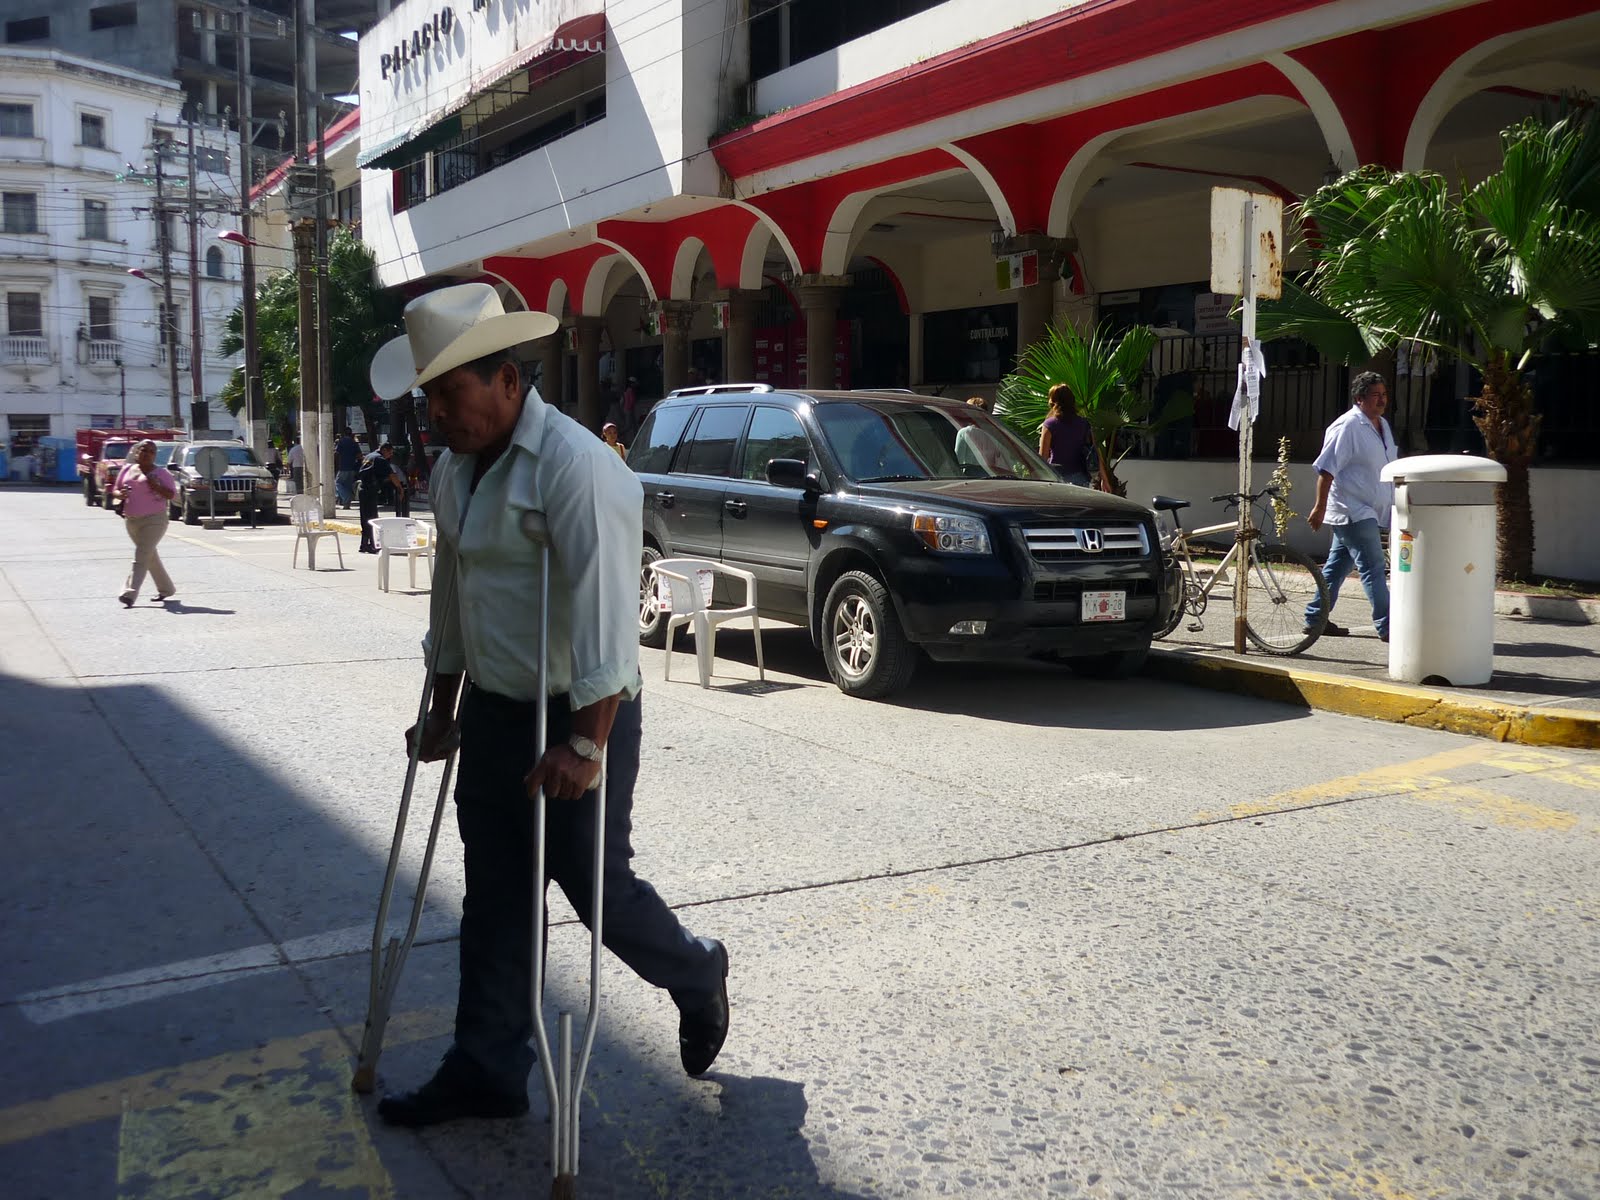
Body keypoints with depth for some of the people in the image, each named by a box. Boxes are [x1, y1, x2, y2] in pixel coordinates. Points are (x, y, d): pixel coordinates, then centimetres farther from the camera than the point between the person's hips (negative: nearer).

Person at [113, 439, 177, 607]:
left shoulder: (160, 473, -4)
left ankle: (130, 594, -24)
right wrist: (121, 494, -7)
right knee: (150, 555, 16)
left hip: (154, 519, -6)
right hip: (132, 521, 6)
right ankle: (165, 588, 30)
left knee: (141, 557, -16)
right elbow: (116, 489, 16)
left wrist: (156, 486, -24)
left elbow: (172, 494, -8)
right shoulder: (127, 469, 10)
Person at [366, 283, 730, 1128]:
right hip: (493, 712, 8)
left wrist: (586, 744, -27)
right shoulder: (454, 470, 6)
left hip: (576, 718, -8)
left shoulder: (576, 467, -21)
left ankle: (697, 975, 33)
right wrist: (443, 710, 19)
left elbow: (605, 613, -25)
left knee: (597, 885, 4)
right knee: (494, 898, 13)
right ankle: (485, 1072, 26)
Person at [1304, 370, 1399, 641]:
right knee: (1374, 569, -11)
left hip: (1367, 512, 9)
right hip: (1352, 512, -9)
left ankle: (1315, 618, 22)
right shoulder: (1347, 427, -14)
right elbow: (1326, 469, -18)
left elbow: (1387, 469, 25)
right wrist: (1320, 507, -22)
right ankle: (1387, 626, -10)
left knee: (1337, 566, 14)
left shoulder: (1383, 425, 15)